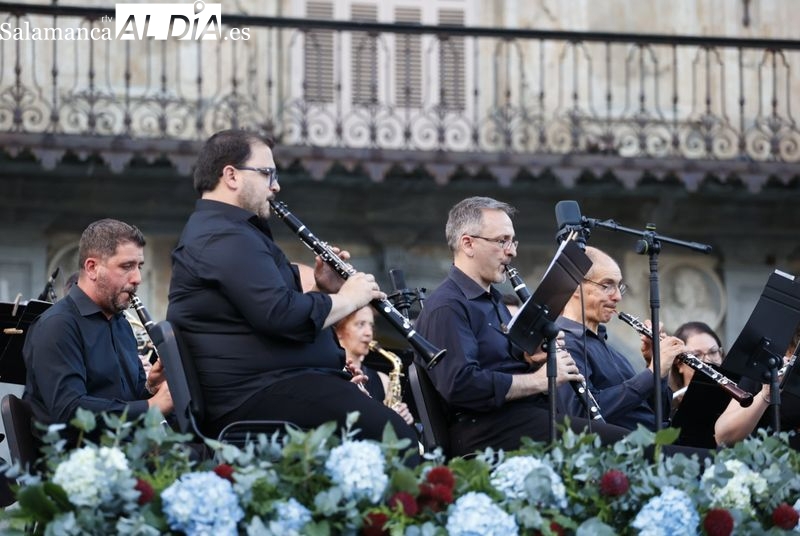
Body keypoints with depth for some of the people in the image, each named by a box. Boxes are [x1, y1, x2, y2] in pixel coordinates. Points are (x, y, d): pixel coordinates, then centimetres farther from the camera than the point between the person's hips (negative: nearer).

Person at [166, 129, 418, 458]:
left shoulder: (218, 231, 24)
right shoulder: (225, 238, -11)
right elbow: (282, 316, -22)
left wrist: (323, 289, 13)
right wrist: (347, 298, -6)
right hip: (260, 394, -11)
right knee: (392, 434, -26)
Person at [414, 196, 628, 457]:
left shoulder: (492, 299, 24)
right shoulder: (447, 306, -9)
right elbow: (460, 384, -21)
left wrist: (530, 358, 11)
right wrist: (539, 379, -15)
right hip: (483, 428, -10)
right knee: (617, 442, -26)